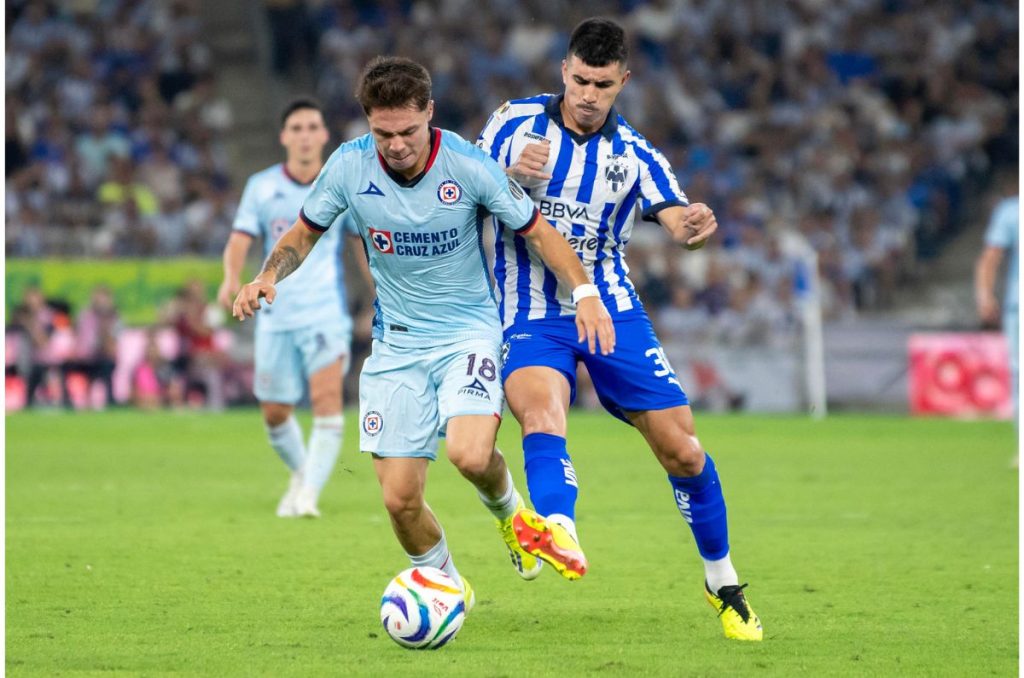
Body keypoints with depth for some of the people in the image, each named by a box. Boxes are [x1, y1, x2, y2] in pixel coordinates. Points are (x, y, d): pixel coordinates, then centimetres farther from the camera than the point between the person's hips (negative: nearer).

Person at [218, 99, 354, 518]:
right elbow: (240, 240, -7)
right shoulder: (261, 187, 1)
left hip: (327, 312, -2)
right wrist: (231, 279, -27)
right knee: (275, 415, 8)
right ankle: (301, 474, 36)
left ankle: (309, 495, -21)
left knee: (327, 400, -22)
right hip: (276, 317, 2)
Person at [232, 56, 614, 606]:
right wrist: (267, 278, -12)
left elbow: (536, 231, -3)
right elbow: (304, 233, 7)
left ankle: (507, 509, 9)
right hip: (396, 343, 3)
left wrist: (584, 293, -17)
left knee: (470, 454, -28)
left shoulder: (469, 165, -16)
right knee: (399, 498, -4)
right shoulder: (348, 166, -9)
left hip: (468, 331, -3)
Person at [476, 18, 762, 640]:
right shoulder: (516, 124, 1)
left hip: (611, 309, 2)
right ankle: (558, 532, -59)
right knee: (542, 410, -33)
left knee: (681, 447, -1)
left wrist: (694, 225, -37)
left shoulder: (634, 155, 3)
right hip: (532, 317, -2)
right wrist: (508, 179, -18)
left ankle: (723, 583, 19)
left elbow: (676, 219, -11)